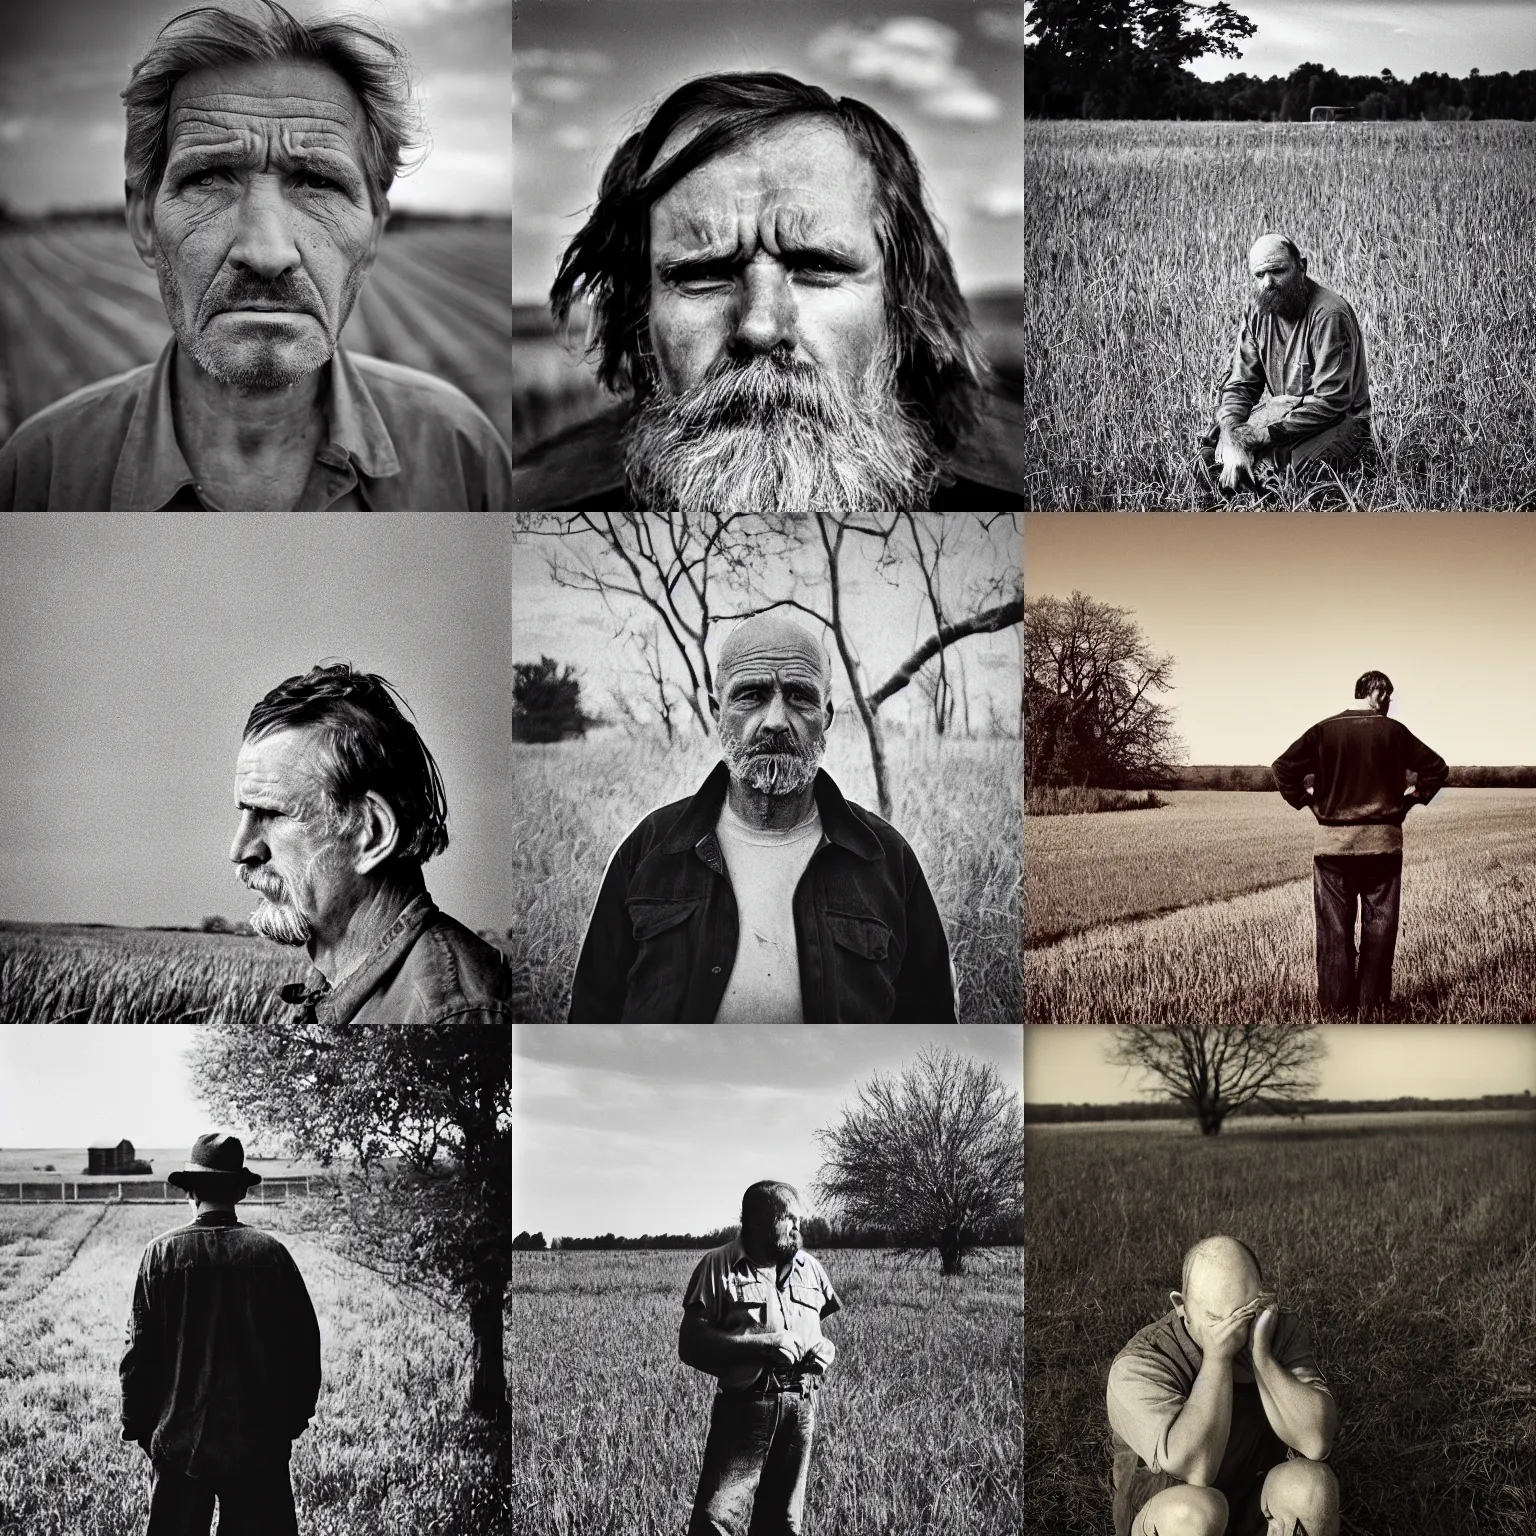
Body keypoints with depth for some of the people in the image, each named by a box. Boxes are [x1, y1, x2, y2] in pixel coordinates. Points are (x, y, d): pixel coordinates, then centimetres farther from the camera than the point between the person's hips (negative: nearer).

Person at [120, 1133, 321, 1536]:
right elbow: (304, 1341, -1)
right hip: (260, 1439, 0)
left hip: (181, 1438, 0)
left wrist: (136, 1424, 6)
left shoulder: (163, 1252, -7)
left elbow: (140, 1348, -4)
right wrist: (296, 1416, 11)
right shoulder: (269, 1252, -5)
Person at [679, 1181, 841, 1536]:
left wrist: (827, 1348, 0)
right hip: (742, 1409, -5)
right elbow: (691, 1345, -12)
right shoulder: (718, 1267, -4)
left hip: (801, 1409, 5)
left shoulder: (811, 1269, 13)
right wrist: (762, 1346, -20)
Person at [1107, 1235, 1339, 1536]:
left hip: (1257, 1511, 4)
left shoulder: (1284, 1330, -12)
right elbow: (1196, 1469, -36)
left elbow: (1316, 1441, -24)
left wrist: (1260, 1354, -32)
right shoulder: (1140, 1364, -25)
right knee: (1196, 1509, -36)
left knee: (1310, 1481, -27)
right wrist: (1217, 1356, -35)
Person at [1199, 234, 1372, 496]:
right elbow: (1240, 384, 0)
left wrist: (1253, 436, -27)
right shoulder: (1259, 312, 1)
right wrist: (1231, 443, -21)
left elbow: (1330, 401, -25)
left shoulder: (1329, 316, -21)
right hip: (1284, 413, 6)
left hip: (1339, 422, -6)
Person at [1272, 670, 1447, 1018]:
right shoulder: (1393, 731, -2)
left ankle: (1337, 1006, 4)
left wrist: (1308, 802, 3)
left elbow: (1283, 768, -7)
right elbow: (1437, 768, 1)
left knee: (1335, 925, 5)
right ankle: (1372, 1003, 7)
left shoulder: (1325, 731, -2)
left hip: (1334, 842, 0)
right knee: (1379, 925, 8)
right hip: (1382, 841, 0)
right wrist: (1409, 800, 9)